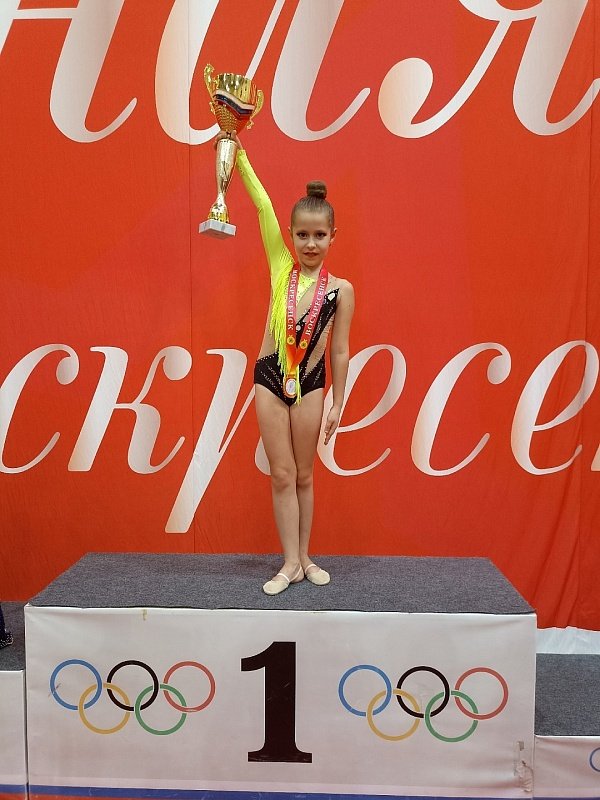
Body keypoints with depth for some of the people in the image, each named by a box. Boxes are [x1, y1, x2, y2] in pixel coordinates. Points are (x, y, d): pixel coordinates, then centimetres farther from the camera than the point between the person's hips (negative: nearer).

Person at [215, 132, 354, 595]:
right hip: (270, 378, 1)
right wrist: (238, 154, -10)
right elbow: (263, 206, -7)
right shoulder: (281, 267, 0)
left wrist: (338, 404, 2)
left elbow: (340, 350, 1)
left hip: (310, 385, -1)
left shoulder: (341, 289, -2)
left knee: (304, 476, 10)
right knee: (283, 475, 4)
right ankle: (291, 563, 13)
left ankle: (304, 557, 24)